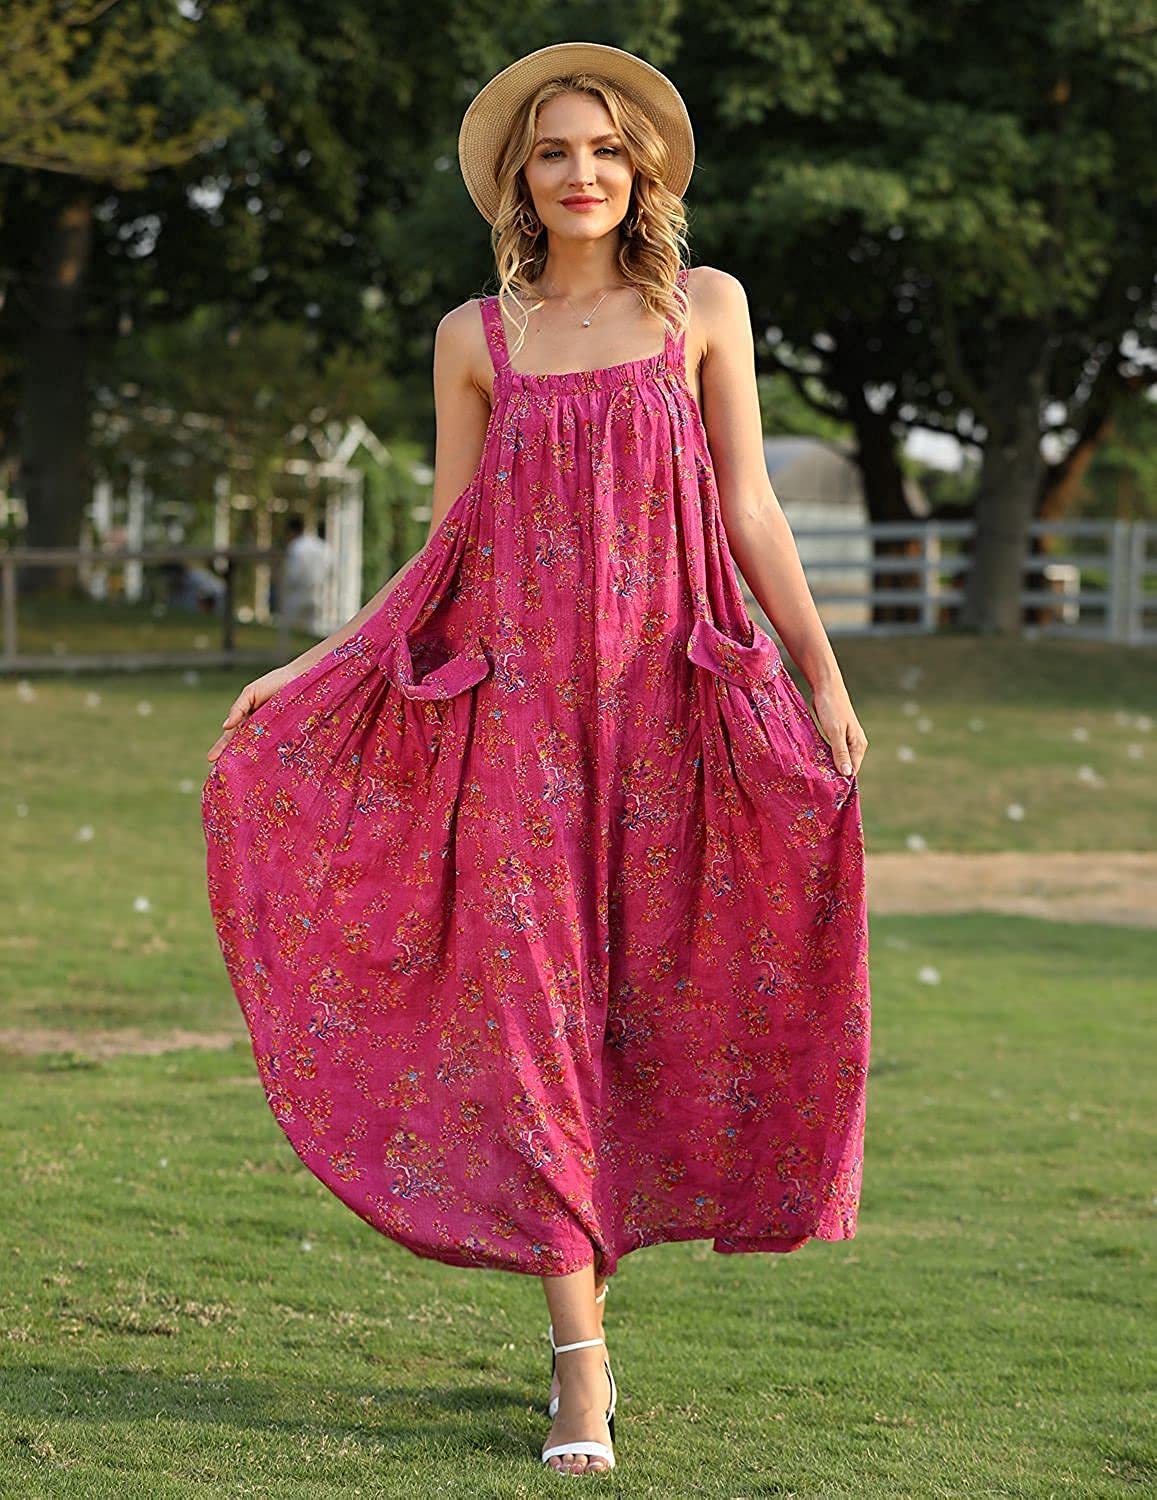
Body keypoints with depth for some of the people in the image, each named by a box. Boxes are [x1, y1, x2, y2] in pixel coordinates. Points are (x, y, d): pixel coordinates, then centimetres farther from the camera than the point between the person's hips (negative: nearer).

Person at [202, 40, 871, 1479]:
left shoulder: (702, 307, 8)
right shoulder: (476, 336, 9)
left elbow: (747, 510, 6)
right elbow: (446, 548, 11)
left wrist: (824, 677, -1)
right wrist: (304, 668, 6)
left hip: (664, 701, 0)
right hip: (513, 701, 0)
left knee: (650, 1000, 1)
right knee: (531, 1001, -6)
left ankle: (582, 1273, 22)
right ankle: (581, 1372, -5)